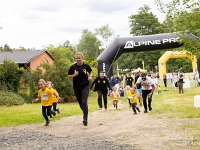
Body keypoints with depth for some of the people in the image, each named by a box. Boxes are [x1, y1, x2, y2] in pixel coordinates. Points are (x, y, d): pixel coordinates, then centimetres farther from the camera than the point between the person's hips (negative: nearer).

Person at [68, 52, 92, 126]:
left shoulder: (86, 66, -4)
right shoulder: (73, 67, -5)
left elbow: (90, 72, 16)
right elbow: (69, 76, 1)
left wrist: (90, 76, -4)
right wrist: (74, 75, -18)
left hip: (85, 86, -2)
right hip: (77, 87, 2)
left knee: (84, 102, -17)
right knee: (80, 103, 13)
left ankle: (85, 119, -18)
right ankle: (85, 113, 40)